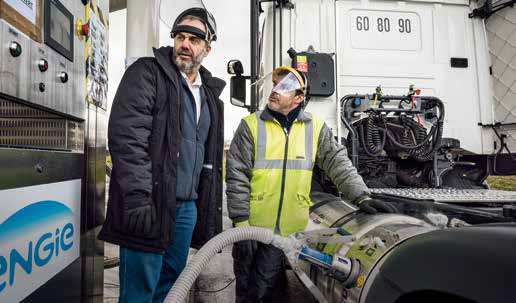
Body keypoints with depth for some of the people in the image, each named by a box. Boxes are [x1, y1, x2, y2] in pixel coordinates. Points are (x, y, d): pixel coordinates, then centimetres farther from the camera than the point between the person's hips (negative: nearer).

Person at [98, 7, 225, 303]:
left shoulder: (209, 94, 18)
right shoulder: (147, 72, -2)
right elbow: (127, 137, -14)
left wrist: (211, 210, 16)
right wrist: (138, 200, -22)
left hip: (188, 208, 6)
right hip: (150, 203, -6)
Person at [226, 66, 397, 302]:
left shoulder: (316, 128, 5)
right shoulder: (251, 125, -2)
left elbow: (339, 164, 5)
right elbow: (237, 177, -5)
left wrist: (362, 197, -9)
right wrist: (241, 224, -9)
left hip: (293, 230, 1)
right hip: (253, 228, 0)